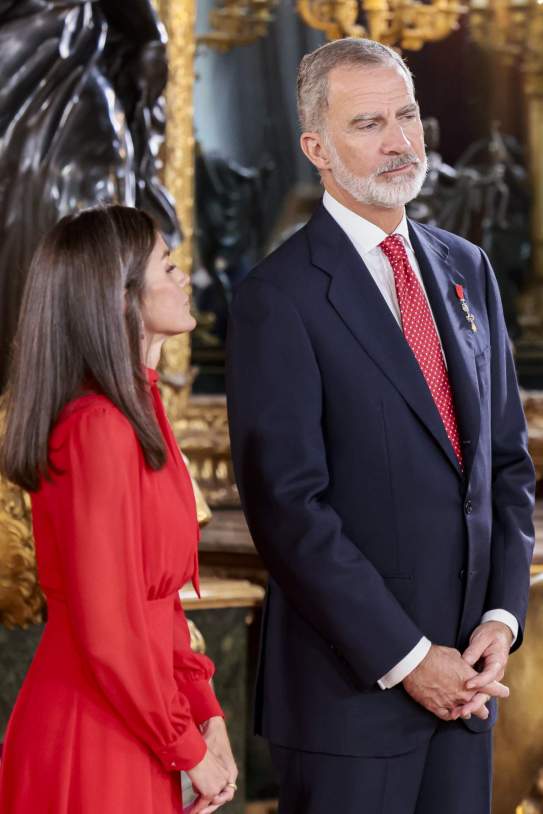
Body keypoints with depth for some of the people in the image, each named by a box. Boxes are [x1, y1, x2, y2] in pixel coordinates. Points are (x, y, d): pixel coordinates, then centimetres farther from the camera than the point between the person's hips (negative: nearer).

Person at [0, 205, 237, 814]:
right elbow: (107, 631, -22)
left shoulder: (137, 416, 9)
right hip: (96, 741, -9)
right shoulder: (99, 428, -20)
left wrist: (205, 712, 6)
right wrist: (190, 750, -12)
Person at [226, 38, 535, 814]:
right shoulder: (281, 297, -10)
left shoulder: (466, 269, 11)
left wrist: (501, 616, 0)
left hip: (464, 674, 6)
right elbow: (288, 508, -15)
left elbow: (508, 459, 13)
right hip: (353, 683, -6)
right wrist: (405, 658, -15)